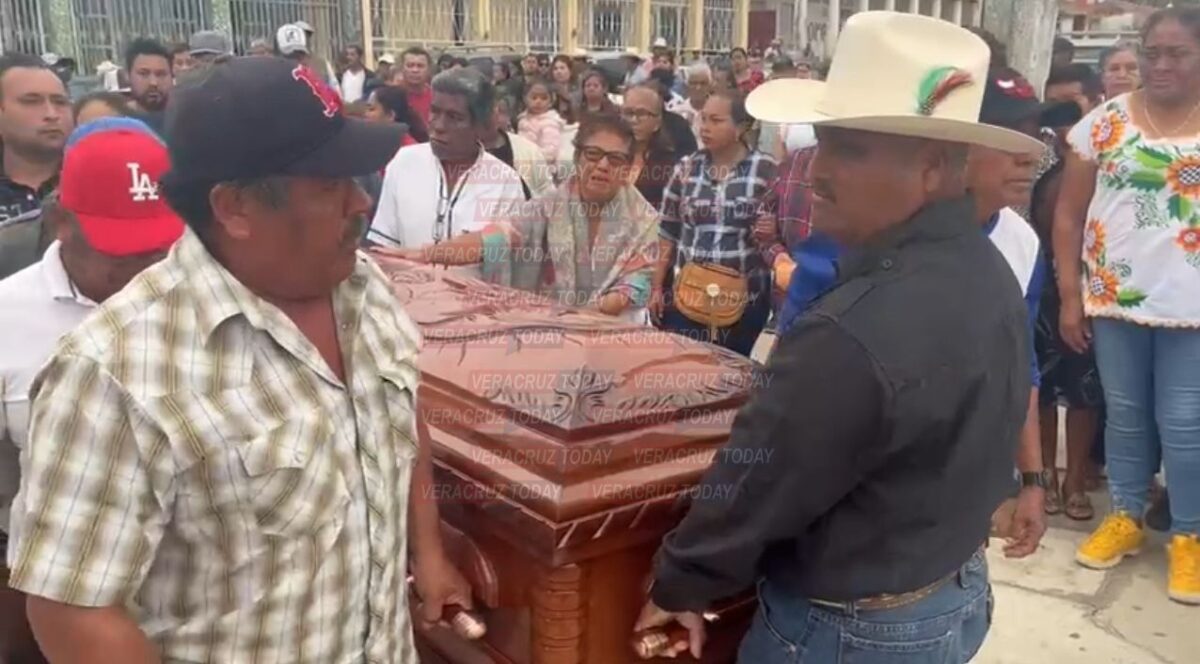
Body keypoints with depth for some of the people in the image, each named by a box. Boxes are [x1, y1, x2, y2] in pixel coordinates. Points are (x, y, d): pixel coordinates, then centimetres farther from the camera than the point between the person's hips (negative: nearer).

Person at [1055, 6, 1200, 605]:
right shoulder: (1105, 122, 2)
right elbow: (1069, 213, 4)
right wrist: (1070, 296, -1)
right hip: (1114, 298, 2)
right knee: (1125, 414, 13)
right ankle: (1125, 517, 28)